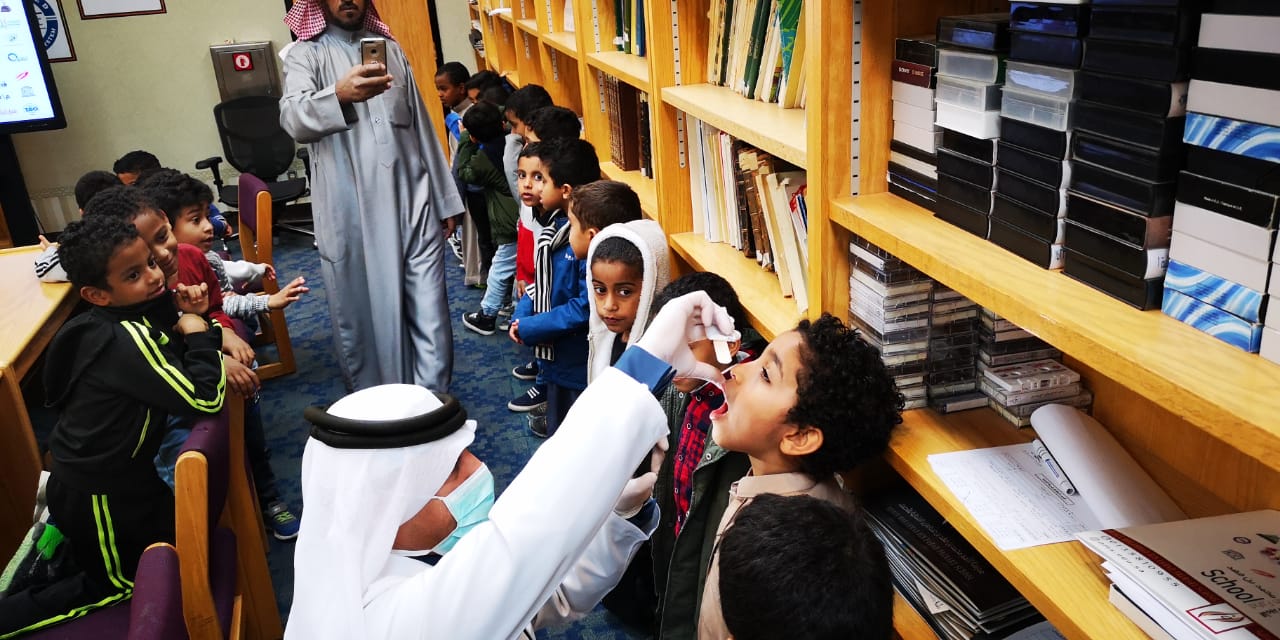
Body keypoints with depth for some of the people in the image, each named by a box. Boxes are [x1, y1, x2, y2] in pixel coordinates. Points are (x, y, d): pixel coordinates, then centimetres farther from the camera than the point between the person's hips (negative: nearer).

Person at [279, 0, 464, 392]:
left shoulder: (391, 48, 16)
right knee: (362, 318, 4)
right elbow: (294, 119, -19)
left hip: (412, 204, 3)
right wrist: (339, 95, -41)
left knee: (430, 313, 0)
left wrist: (444, 198, 16)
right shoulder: (305, 55, 2)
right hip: (351, 214, -3)